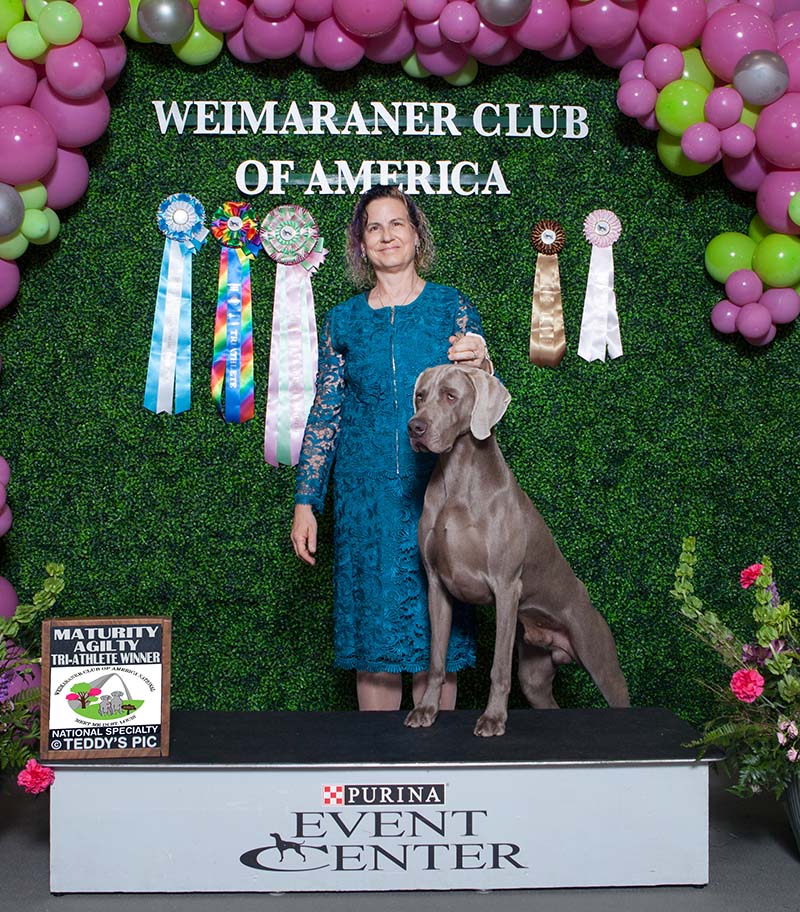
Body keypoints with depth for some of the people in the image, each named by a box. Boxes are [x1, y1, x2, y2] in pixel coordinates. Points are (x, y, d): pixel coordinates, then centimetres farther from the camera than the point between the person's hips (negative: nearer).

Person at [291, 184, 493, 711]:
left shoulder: (452, 307, 4)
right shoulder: (345, 321, 8)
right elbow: (324, 415, 10)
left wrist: (480, 364, -20)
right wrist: (306, 502, 5)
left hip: (437, 490, -1)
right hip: (365, 496, 1)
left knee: (436, 637, 2)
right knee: (373, 640, 4)